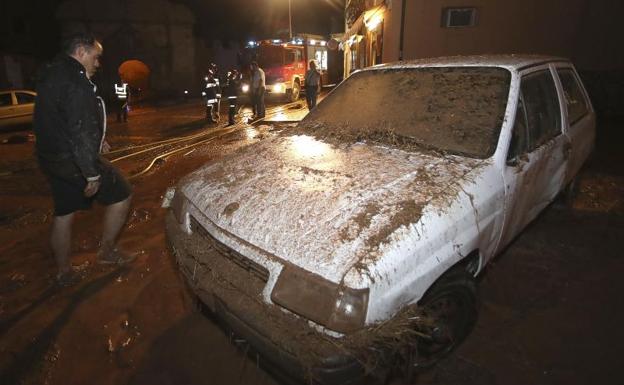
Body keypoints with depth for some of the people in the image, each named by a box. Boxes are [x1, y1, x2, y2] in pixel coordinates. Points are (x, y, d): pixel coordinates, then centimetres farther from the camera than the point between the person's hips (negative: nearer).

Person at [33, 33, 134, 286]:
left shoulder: (51, 75, 14)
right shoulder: (75, 80, -19)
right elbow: (82, 129, -25)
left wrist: (95, 142, 20)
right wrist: (92, 174, -22)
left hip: (51, 158, 10)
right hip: (73, 161, -10)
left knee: (63, 214, 17)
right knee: (121, 195, 5)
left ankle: (64, 272, 29)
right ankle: (107, 251, 17)